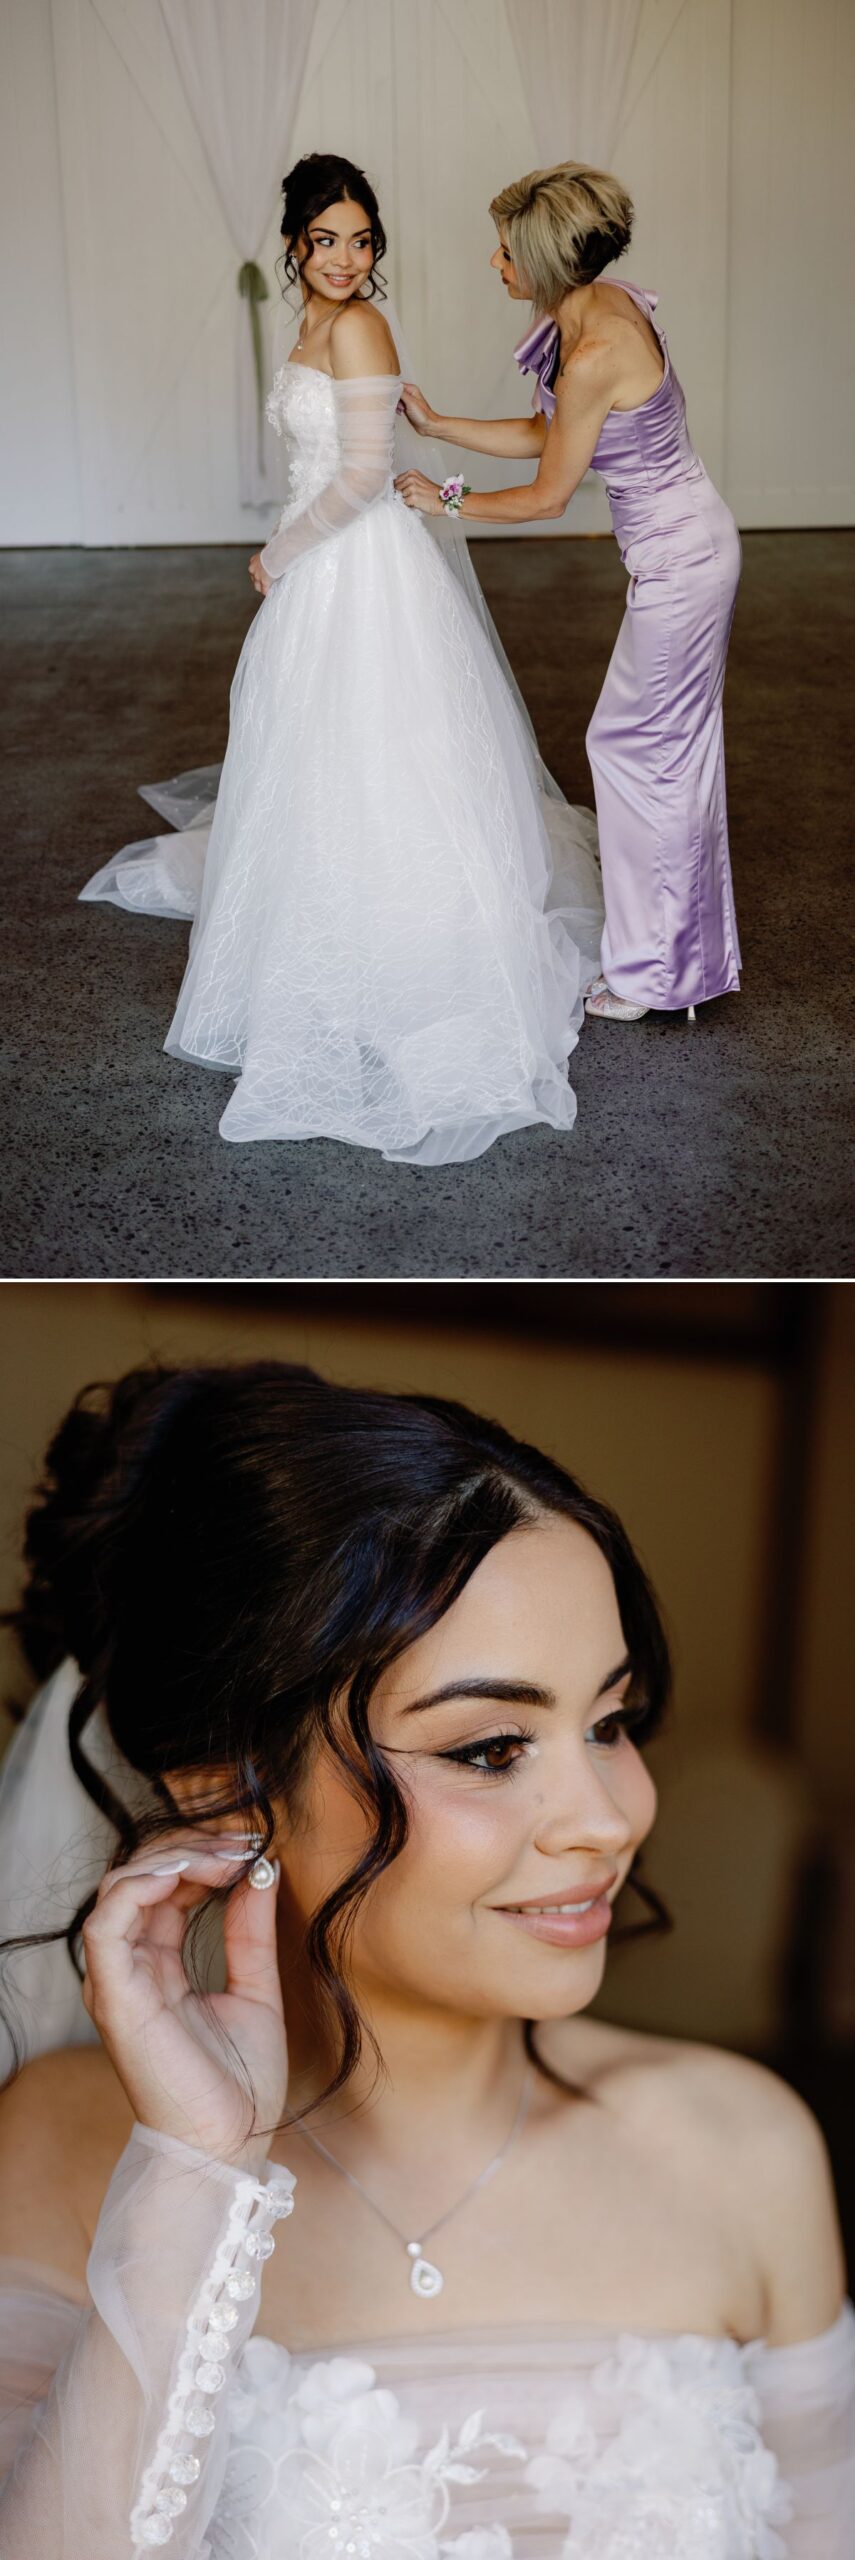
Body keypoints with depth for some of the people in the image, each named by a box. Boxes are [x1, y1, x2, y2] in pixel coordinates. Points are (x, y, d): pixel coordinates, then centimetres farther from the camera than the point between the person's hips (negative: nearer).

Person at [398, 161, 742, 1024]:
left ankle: (659, 970, 16)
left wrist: (446, 502, -2)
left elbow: (548, 495, -16)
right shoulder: (600, 305, 3)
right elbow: (544, 434, 14)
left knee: (648, 750, 3)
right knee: (669, 745, 19)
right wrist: (434, 423, 11)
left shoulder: (595, 353, -27)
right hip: (687, 543, 10)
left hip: (678, 561, -10)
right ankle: (684, 947, 34)